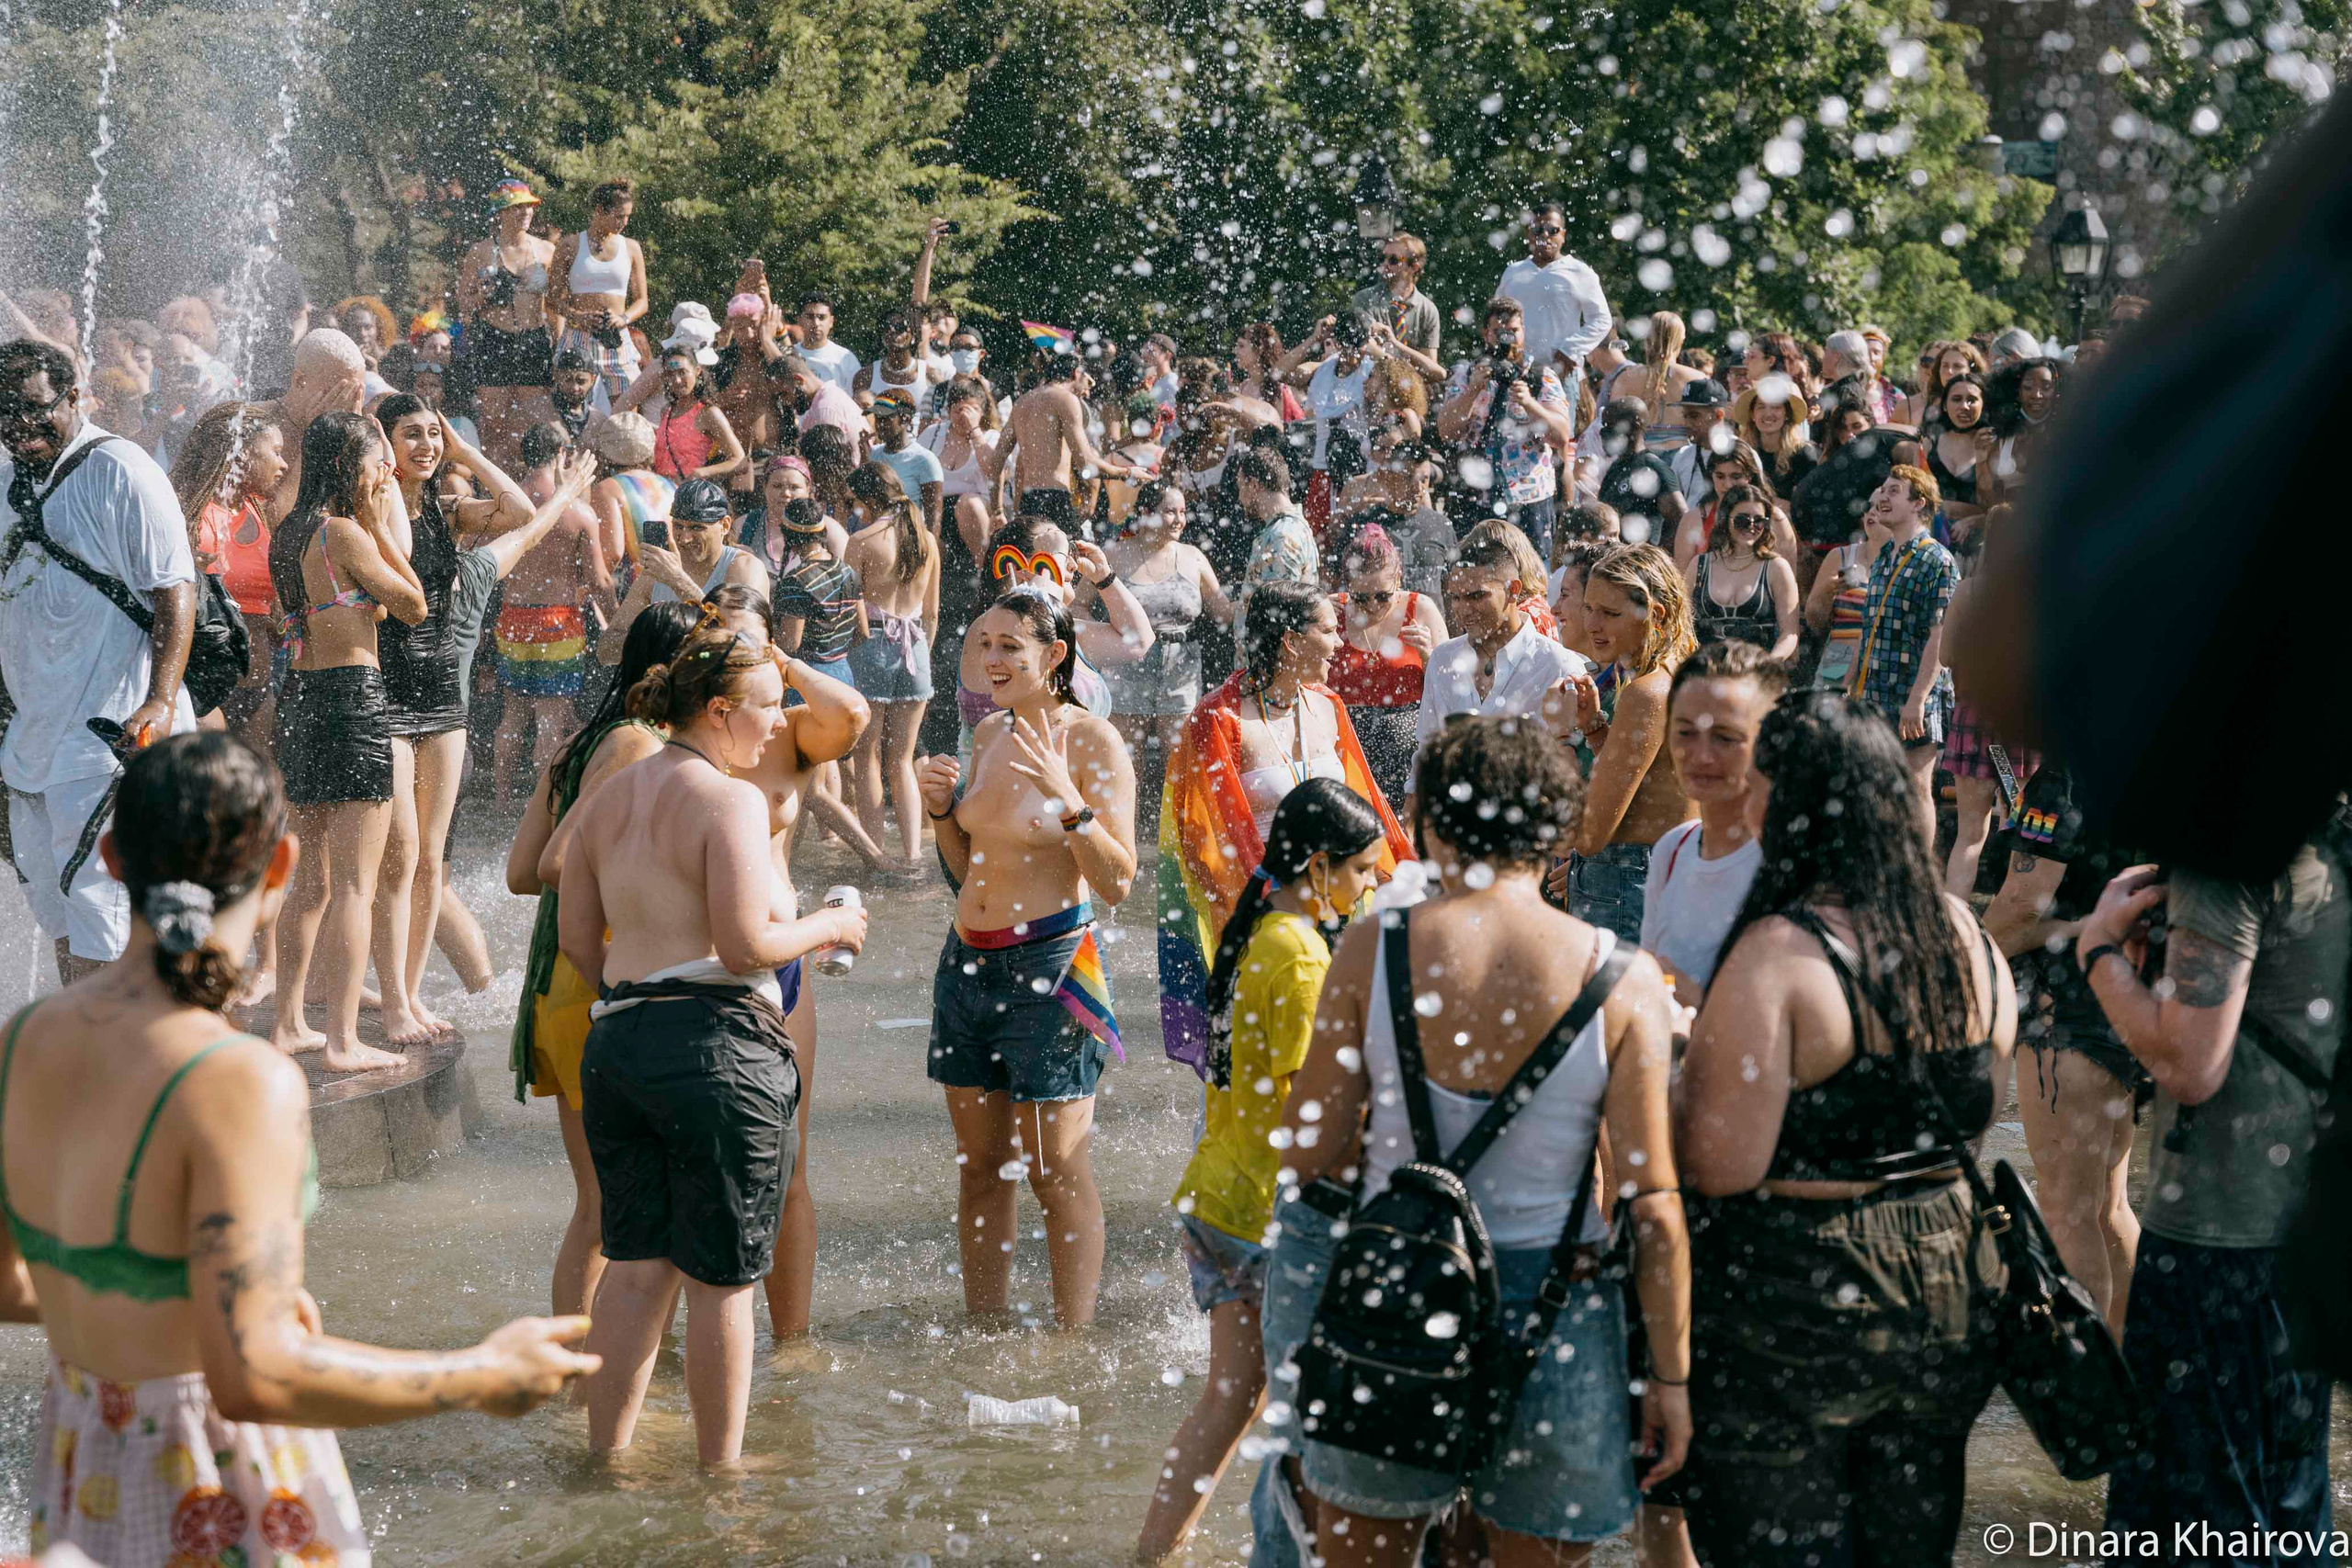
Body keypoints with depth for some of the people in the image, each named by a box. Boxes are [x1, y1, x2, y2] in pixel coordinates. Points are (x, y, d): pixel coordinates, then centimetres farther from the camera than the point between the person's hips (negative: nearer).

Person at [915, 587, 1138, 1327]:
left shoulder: (1092, 741, -9)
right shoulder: (989, 734, 11)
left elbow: (1118, 882, -14)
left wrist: (1068, 801, -25)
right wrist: (942, 807, 3)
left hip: (1050, 963, -7)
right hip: (968, 962, 7)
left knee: (1058, 1172, -4)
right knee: (978, 1166, 12)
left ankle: (1074, 1342, 3)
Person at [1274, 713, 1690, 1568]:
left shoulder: (1372, 952, -7)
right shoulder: (1622, 980, -9)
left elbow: (1309, 1153, -3)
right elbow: (1653, 1206, -8)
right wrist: (1671, 1373, 0)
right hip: (1554, 1322, -1)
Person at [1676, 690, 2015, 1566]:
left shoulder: (1776, 956, -19)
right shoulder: (1965, 936, 2)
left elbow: (1725, 1166, -21)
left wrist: (1688, 1060, -6)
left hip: (1799, 1302, -6)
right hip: (1945, 1284, 6)